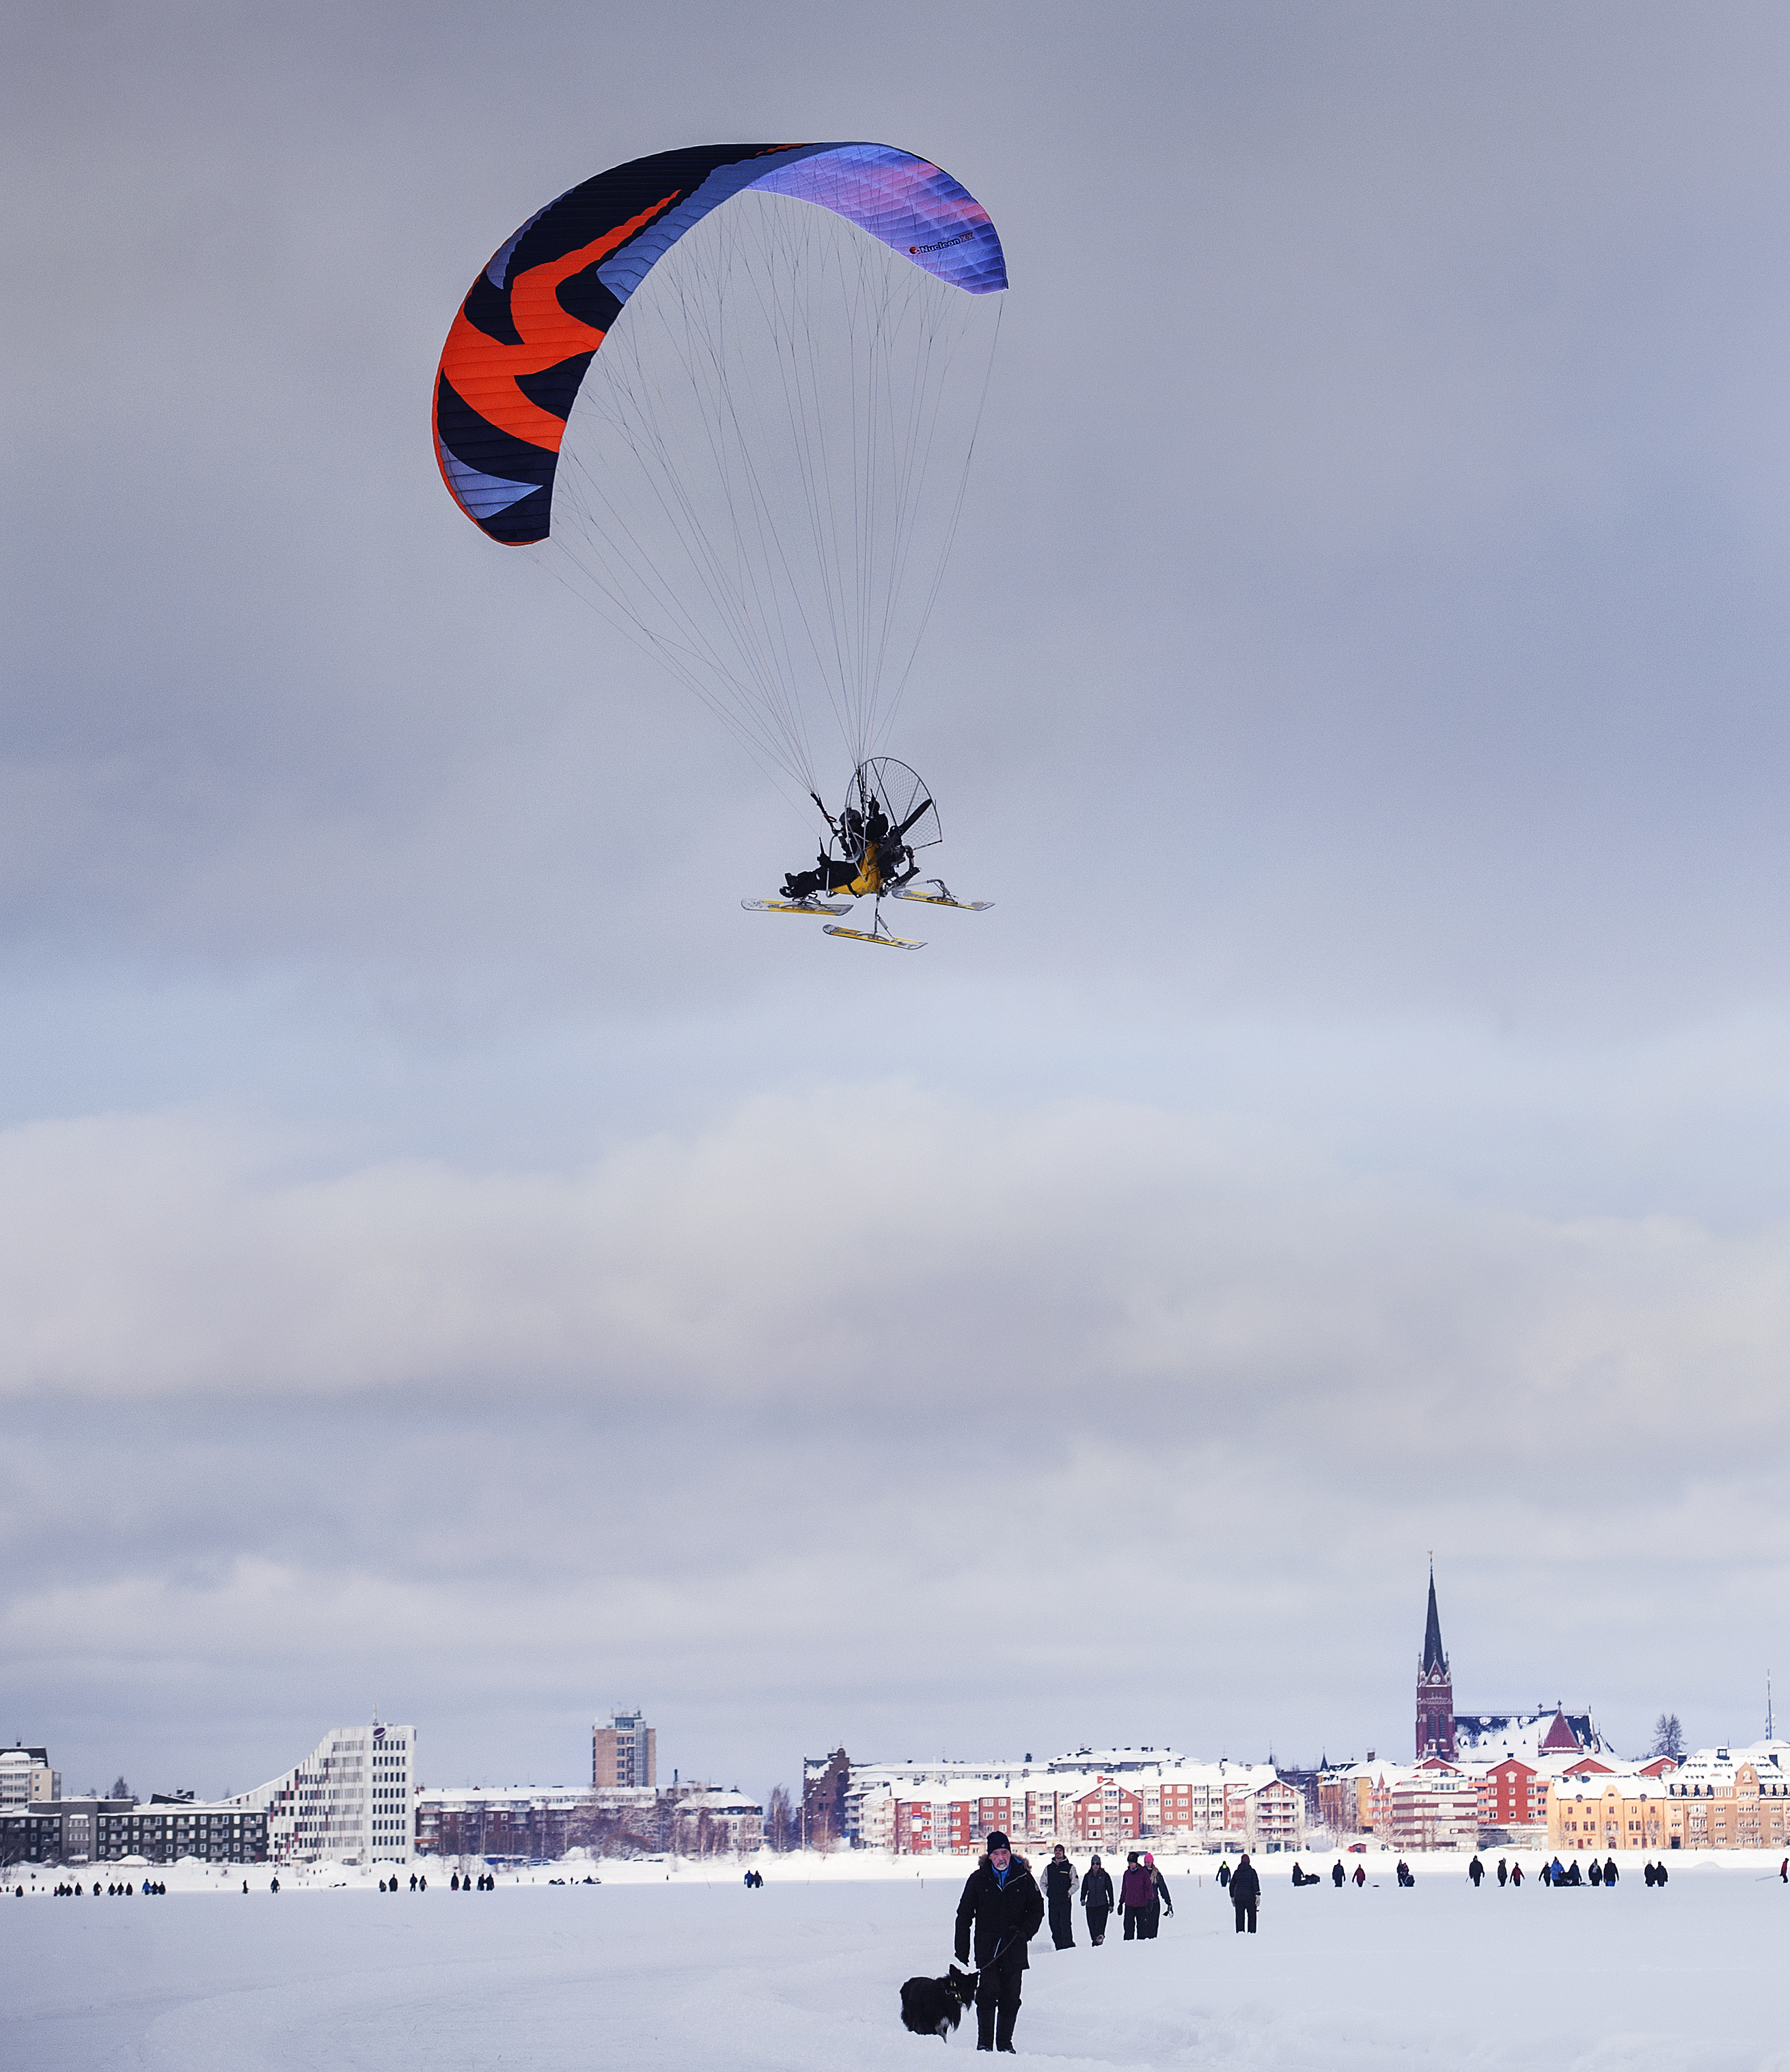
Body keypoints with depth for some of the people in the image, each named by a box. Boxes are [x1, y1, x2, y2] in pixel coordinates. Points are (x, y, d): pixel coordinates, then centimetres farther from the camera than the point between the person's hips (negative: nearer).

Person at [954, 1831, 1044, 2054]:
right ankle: (984, 2043, -3)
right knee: (987, 1995, -9)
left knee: (1011, 1999, 4)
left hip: (1015, 1948, 1)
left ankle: (1005, 2043, 14)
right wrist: (961, 1952, 2)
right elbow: (964, 1916, 6)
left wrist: (1025, 1931, -8)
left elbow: (1037, 1908, 11)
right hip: (986, 1947, -1)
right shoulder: (978, 1879, 2)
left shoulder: (1023, 1878, 3)